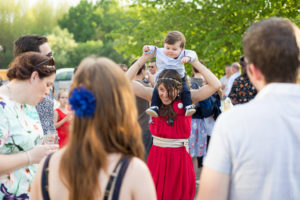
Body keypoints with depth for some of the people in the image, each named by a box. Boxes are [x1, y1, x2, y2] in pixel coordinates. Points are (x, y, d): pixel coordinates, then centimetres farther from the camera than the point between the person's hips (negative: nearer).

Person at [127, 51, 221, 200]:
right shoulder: (154, 96, 1)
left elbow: (215, 85, -14)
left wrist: (195, 63, -12)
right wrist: (144, 58, -7)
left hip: (179, 157, -1)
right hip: (157, 155, 2)